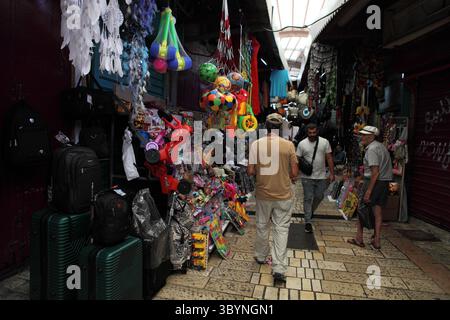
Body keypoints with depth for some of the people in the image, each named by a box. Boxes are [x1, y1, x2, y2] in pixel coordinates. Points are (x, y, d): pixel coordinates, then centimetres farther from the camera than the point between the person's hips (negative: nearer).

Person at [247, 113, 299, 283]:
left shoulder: (256, 144, -9)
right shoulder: (288, 145, -9)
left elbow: (250, 171, -7)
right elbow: (294, 173, -6)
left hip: (263, 194, 1)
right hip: (284, 195, -1)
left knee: (262, 226, 19)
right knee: (281, 229, 10)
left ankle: (261, 256, 39)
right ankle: (279, 268, 11)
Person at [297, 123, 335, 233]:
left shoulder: (324, 142, 0)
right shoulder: (302, 144, -3)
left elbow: (329, 158, 2)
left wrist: (332, 173, -2)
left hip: (321, 176, 2)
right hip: (307, 177, -2)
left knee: (319, 197, 12)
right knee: (308, 198, 3)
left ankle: (311, 211, 41)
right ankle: (307, 222, 12)